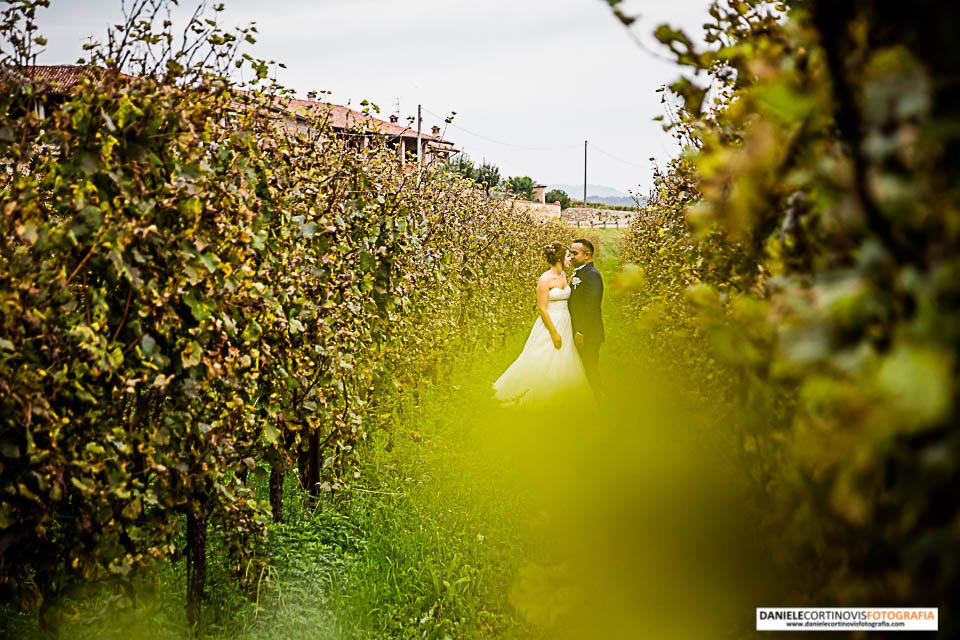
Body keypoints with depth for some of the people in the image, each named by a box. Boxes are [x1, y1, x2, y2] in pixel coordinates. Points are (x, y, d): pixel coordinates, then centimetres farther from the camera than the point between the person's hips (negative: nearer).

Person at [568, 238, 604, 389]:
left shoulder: (592, 274, -17)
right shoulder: (578, 273, 14)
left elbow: (590, 307, -23)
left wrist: (581, 332, -23)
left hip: (588, 336, -10)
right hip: (578, 332, 10)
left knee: (590, 371, -4)